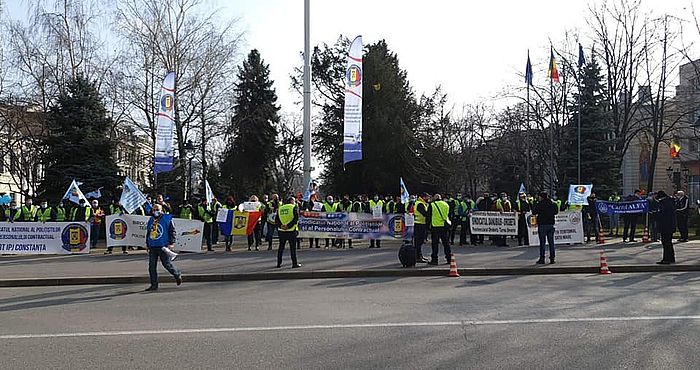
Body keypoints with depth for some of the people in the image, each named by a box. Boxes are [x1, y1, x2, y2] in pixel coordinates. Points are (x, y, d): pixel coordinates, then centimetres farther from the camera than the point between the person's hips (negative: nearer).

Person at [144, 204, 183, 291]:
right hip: (152, 247, 6)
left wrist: (171, 243, -11)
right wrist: (147, 244, 22)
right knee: (151, 266, 2)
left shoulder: (167, 219, -3)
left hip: (163, 246, -6)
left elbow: (172, 231, -4)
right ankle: (154, 285, 8)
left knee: (167, 264, -3)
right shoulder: (151, 220, 15)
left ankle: (178, 275, 22)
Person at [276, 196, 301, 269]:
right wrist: (289, 226, -16)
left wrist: (281, 226, -6)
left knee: (281, 247, 13)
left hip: (281, 230, 4)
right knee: (293, 247, 1)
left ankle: (279, 263, 16)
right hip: (291, 230, -4)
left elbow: (276, 219, 5)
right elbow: (296, 218, -15)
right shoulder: (294, 207, -4)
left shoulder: (280, 208, 11)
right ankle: (295, 263, 3)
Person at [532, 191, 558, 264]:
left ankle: (542, 259, -1)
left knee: (542, 242, -1)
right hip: (551, 224, 5)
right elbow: (556, 212, 16)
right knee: (551, 242, 8)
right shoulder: (552, 204, 5)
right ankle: (552, 258, 9)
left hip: (542, 225, -5)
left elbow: (534, 212, -2)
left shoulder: (539, 204, -11)